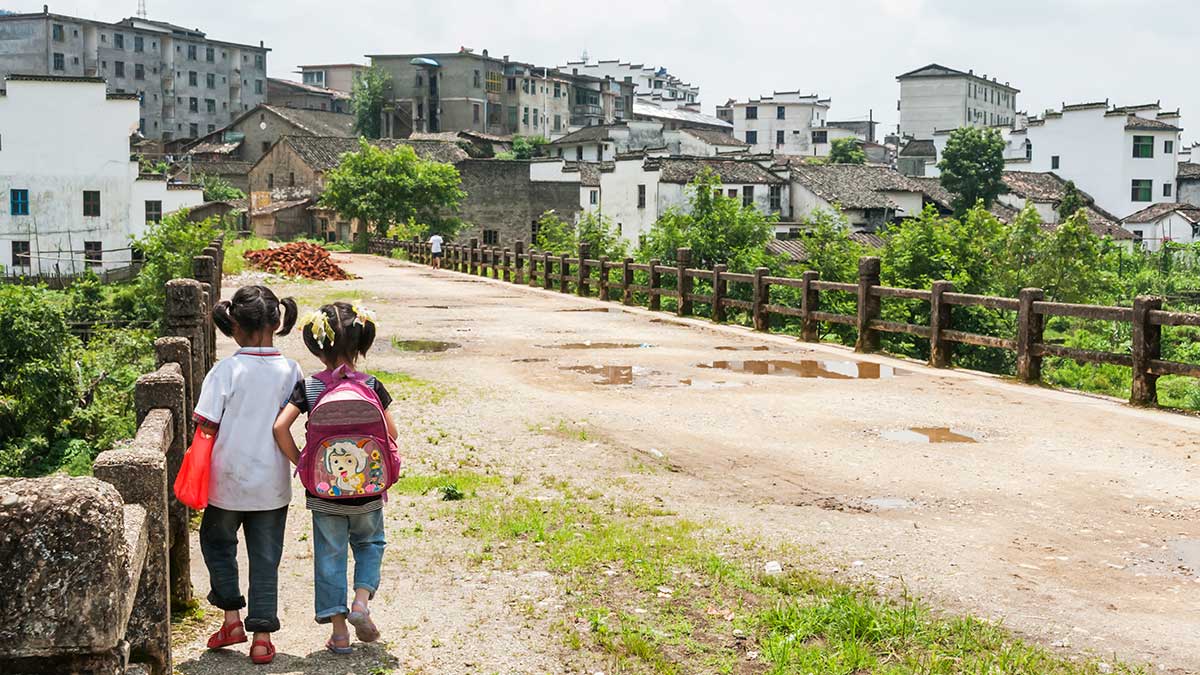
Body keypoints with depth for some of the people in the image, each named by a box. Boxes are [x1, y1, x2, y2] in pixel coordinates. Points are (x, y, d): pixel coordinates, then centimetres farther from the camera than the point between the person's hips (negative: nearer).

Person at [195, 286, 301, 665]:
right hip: (272, 483, 2)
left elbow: (206, 428, -11)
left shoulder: (226, 371, -14)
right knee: (265, 559, 10)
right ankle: (262, 636, 12)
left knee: (217, 542, 23)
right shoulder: (291, 371, -6)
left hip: (228, 480, -2)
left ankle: (232, 618, 19)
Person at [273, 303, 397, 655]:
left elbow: (280, 427, -16)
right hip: (366, 489, 0)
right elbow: (391, 434, -9)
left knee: (330, 555, 11)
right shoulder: (371, 386, -8)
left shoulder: (307, 387, -8)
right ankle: (362, 599, 2)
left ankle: (339, 632, 13)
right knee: (370, 543, 23)